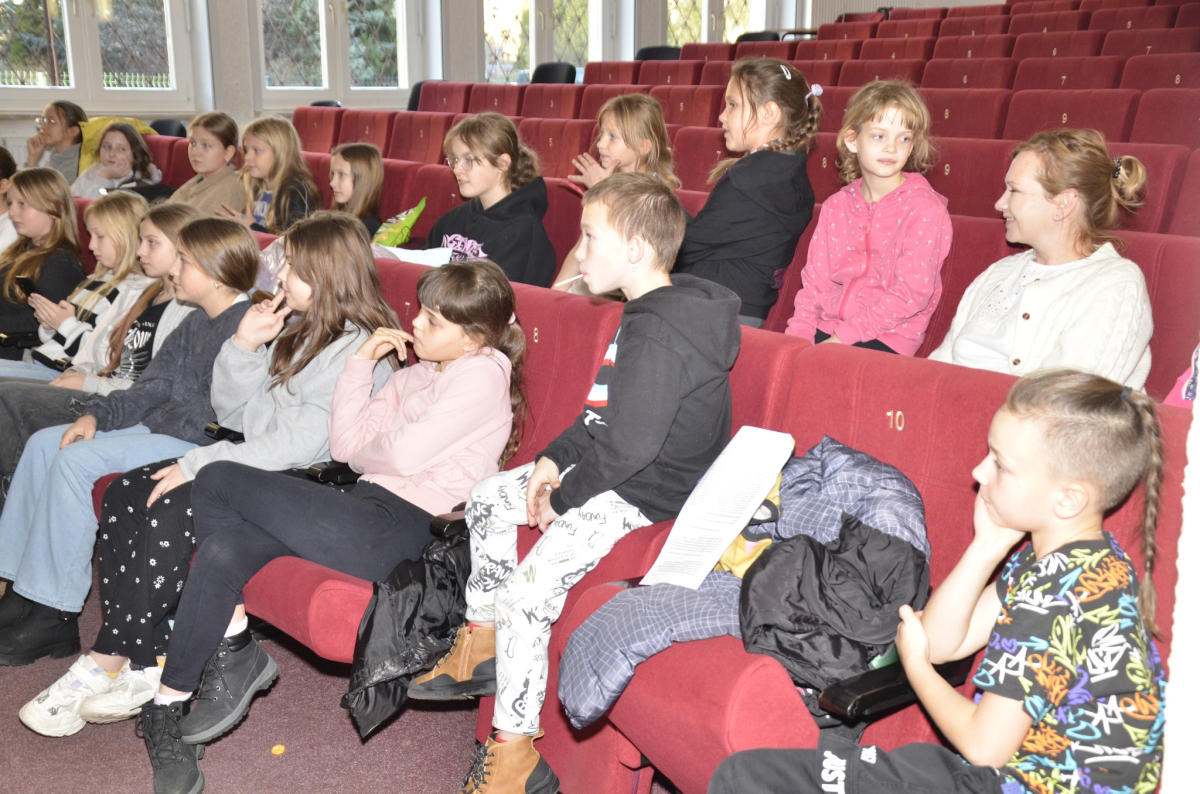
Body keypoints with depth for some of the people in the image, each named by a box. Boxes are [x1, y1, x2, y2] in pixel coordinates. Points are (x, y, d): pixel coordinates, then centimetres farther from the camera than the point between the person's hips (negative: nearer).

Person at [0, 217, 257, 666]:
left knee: (76, 459, -21)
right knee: (44, 443, 5)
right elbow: (153, 386, 13)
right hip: (165, 428, 11)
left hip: (201, 445, -11)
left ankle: (54, 614, -11)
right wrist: (97, 415, -2)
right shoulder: (197, 324, 14)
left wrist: (158, 419, -11)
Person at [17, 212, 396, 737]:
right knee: (124, 495, -9)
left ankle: (115, 661, -7)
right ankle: (145, 659, -11)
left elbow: (300, 443, -22)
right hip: (252, 464, 9)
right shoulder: (298, 330, 16)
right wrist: (244, 346, -1)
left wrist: (198, 464, -18)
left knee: (168, 512, -25)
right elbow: (234, 413, 16)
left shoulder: (358, 349, -14)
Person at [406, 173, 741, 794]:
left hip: (646, 494, -12)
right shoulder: (650, 312, 9)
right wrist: (555, 458, 6)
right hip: (615, 468, 12)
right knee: (488, 497, 15)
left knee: (530, 587, -21)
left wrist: (563, 498, -14)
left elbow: (628, 446, -28)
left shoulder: (657, 333, -25)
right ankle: (482, 647, 23)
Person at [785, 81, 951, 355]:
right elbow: (815, 279, 12)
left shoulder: (926, 210, -6)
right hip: (826, 330, 5)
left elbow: (912, 293, -13)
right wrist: (799, 332, -6)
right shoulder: (836, 206, 12)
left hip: (886, 340, -5)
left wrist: (844, 337, -17)